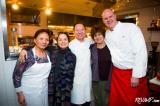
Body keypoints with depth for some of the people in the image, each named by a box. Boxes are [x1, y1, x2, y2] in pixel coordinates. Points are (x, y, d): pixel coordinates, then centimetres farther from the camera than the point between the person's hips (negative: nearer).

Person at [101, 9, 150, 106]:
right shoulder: (106, 34, 5)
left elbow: (141, 52, -16)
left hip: (134, 73, -4)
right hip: (116, 73, 5)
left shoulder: (131, 27, -12)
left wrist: (136, 75, -17)